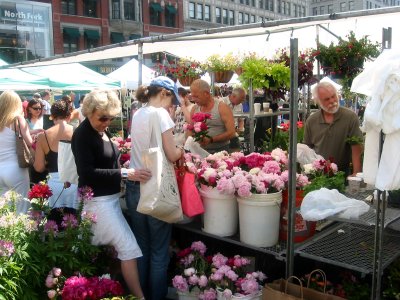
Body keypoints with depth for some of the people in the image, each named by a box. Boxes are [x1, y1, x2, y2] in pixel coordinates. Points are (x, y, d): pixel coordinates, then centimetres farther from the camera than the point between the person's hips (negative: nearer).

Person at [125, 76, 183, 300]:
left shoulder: (137, 115, 11)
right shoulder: (160, 114, -11)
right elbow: (171, 155, -14)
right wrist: (181, 150, 6)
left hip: (135, 185, 7)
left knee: (141, 247, 18)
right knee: (159, 251, 6)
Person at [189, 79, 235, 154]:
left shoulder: (222, 107, -7)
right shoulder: (194, 109, 7)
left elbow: (231, 133, -13)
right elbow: (190, 132, 13)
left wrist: (211, 140, -22)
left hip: (220, 150, -3)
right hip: (201, 151, 4)